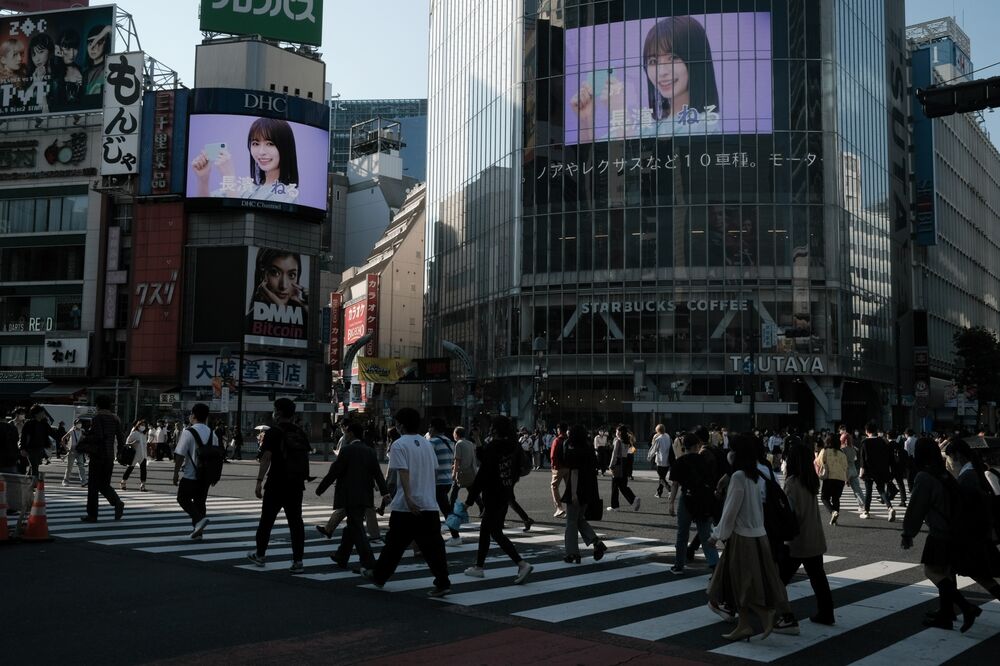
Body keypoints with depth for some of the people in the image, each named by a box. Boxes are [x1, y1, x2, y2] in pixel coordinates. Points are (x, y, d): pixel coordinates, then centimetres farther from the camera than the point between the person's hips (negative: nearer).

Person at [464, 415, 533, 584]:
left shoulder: (491, 448, -18)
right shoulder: (514, 446, 5)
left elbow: (482, 475, -19)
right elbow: (517, 471, 12)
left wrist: (470, 499, -14)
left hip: (492, 496, -8)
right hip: (505, 494, 8)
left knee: (495, 532, -4)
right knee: (485, 529, 19)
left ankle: (522, 563, -14)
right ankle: (479, 566, 26)